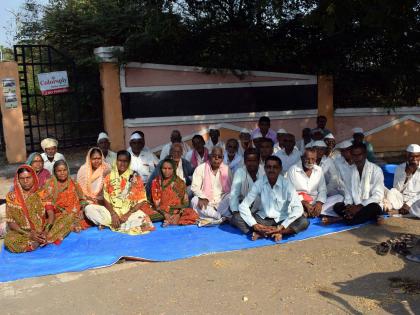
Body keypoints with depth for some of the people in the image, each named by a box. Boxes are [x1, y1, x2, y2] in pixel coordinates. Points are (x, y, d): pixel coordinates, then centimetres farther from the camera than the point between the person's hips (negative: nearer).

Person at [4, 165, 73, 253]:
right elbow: (11, 222, -5)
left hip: (43, 230, 2)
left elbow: (51, 214, -3)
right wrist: (29, 234, -19)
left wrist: (46, 230, -23)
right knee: (9, 241, -36)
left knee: (68, 219, -17)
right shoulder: (12, 197, -1)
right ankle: (48, 239, -22)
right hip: (24, 232, -2)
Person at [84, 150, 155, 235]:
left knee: (143, 219, -35)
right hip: (112, 211, 2)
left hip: (130, 212, -2)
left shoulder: (135, 177, -2)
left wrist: (128, 214, -16)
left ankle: (108, 224, -23)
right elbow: (106, 199, 3)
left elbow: (141, 201, -5)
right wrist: (113, 214, -14)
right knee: (89, 209, -19)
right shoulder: (109, 177, 5)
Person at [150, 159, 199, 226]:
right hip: (162, 212, -1)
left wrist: (179, 214, -16)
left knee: (193, 214, -30)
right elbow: (156, 202, -1)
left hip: (178, 212, 1)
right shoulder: (156, 182, 5)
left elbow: (185, 202, 2)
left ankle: (169, 221, -30)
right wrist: (165, 214, -17)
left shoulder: (180, 182, 6)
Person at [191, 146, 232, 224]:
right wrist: (202, 198, -24)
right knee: (195, 201, -32)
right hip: (205, 201, -1)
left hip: (221, 202, 1)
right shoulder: (200, 168, 1)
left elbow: (230, 189, 4)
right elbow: (195, 187, -5)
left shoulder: (227, 170, 6)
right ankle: (222, 218, -30)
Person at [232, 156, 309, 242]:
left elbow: (298, 208, -22)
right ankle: (275, 233, -27)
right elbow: (243, 205, -10)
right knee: (236, 218, -20)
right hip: (263, 219, 2)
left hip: (282, 220, -1)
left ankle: (262, 232, -29)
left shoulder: (286, 184, -15)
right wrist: (254, 225, -24)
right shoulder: (259, 183, -10)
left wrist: (282, 227, -30)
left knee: (304, 222, -30)